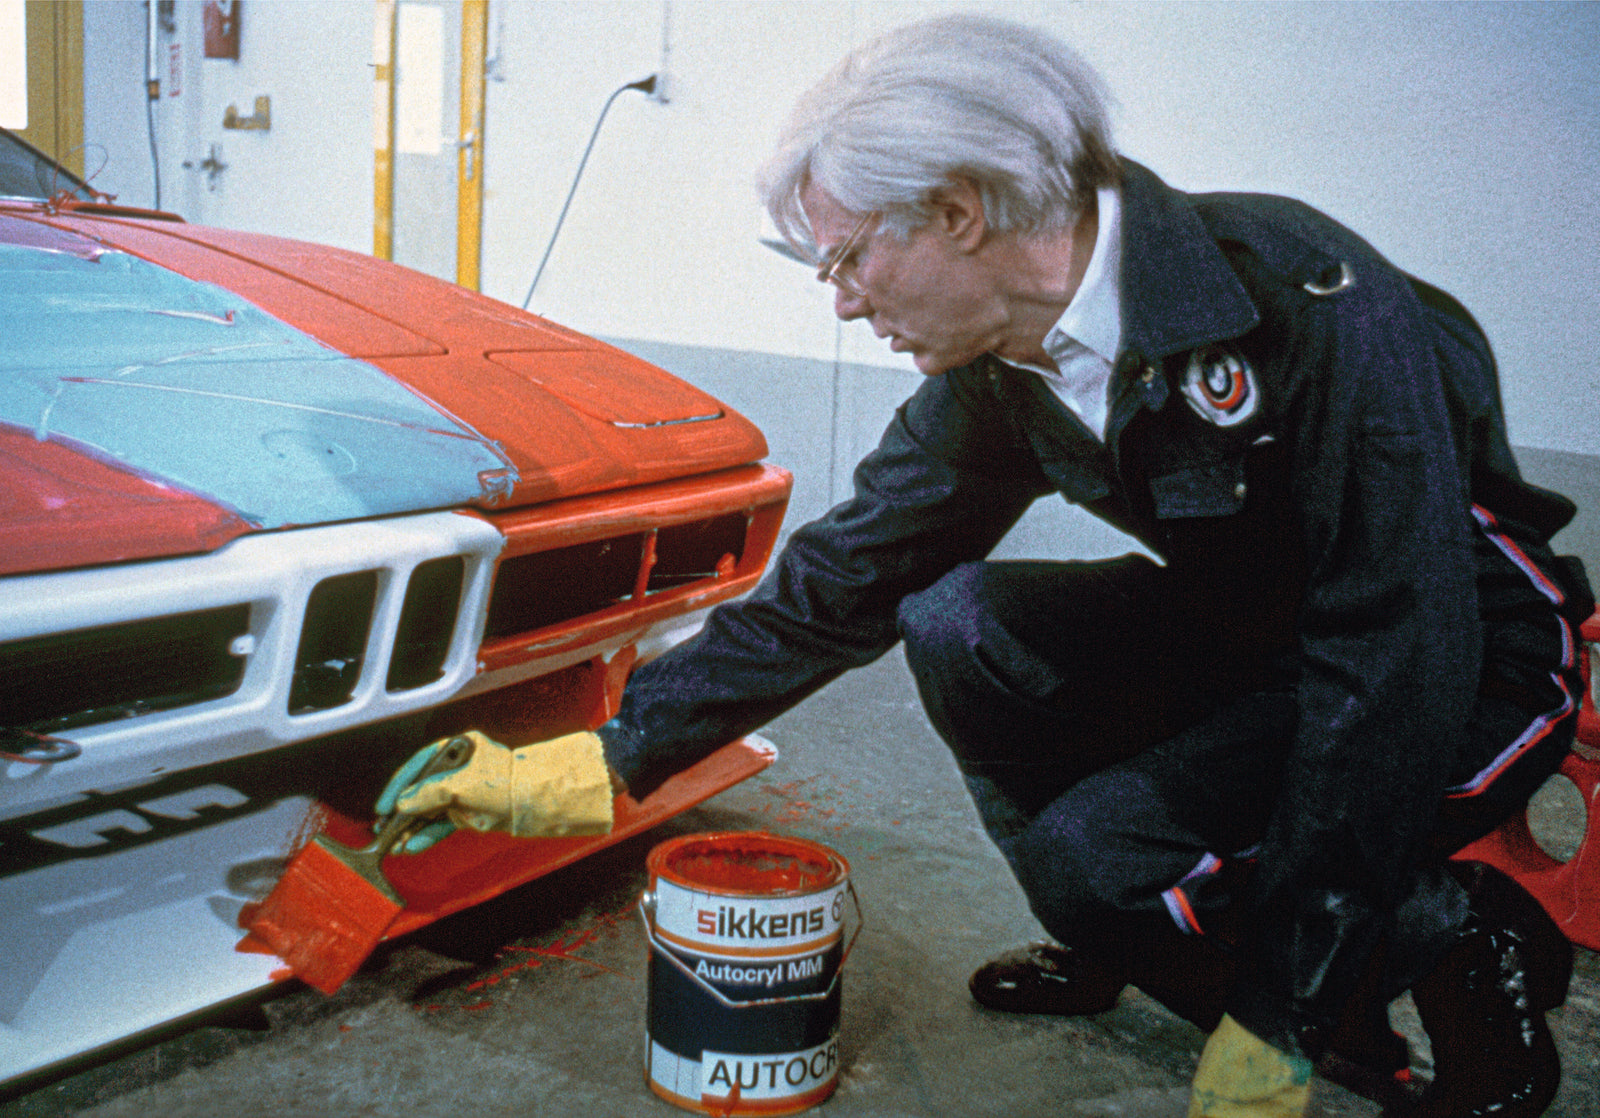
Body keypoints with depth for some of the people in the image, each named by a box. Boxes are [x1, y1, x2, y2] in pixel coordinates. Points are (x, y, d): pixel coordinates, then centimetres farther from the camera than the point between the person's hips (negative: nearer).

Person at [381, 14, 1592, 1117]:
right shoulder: (994, 371, -9)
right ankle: (1117, 948, 6)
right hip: (1253, 622, 6)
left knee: (1094, 851, -24)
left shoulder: (1309, 301, -31)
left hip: (1482, 654, -6)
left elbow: (1402, 659, -30)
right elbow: (837, 584, -3)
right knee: (957, 623, -13)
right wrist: (611, 755, -6)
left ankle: (1469, 940, -1)